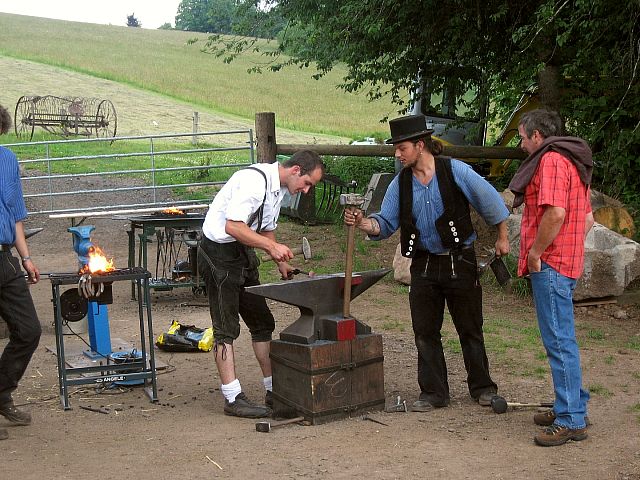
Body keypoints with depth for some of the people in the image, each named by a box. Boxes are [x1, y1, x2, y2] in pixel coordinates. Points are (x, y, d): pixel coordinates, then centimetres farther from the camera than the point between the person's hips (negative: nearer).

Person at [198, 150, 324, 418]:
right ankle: (232, 398, -3)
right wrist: (272, 247, -29)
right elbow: (232, 226, -30)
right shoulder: (255, 181, -23)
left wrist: (281, 262, 10)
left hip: (243, 254, 10)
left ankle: (273, 390, 19)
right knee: (226, 328, -6)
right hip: (219, 253, -10)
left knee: (262, 323, 11)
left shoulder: (279, 187, 8)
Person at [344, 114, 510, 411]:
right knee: (425, 332, 6)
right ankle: (433, 394, 17)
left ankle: (482, 388, 21)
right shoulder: (400, 183, 2)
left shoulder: (455, 171, -10)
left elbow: (489, 200, -2)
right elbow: (386, 222, 0)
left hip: (460, 261, -4)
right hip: (424, 264, 4)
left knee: (470, 329, 6)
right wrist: (363, 223, -21)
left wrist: (501, 238, 3)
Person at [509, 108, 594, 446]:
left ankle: (572, 421, -7)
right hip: (567, 261, 11)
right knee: (561, 339, 17)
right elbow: (587, 219, 24)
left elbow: (555, 213, -26)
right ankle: (572, 406, 25)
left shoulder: (552, 160, -13)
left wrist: (536, 252, -17)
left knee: (559, 341, -9)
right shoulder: (573, 162, 21)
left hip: (550, 266, -11)